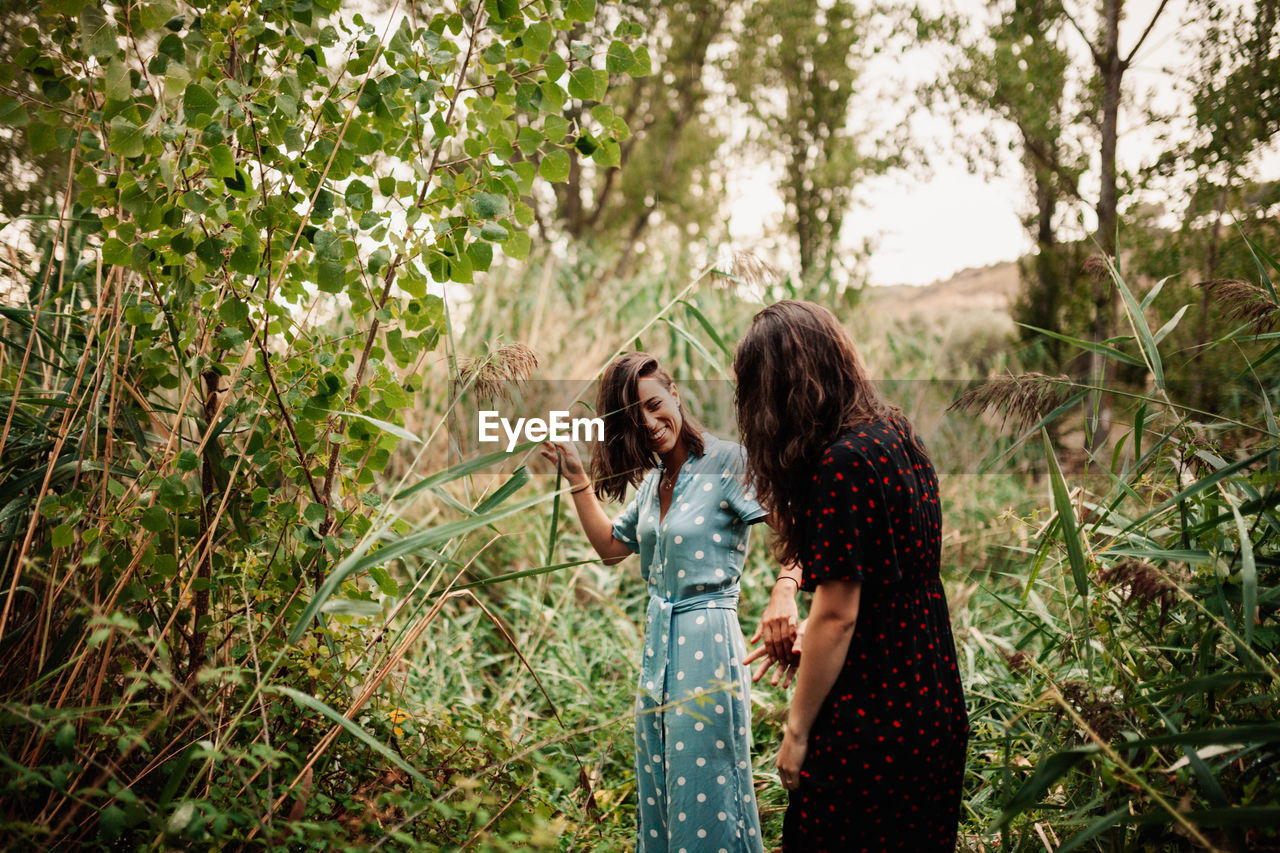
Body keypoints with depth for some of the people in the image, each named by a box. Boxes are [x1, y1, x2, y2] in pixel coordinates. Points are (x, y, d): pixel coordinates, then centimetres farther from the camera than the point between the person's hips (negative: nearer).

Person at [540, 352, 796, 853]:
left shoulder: (728, 463, -12)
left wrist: (784, 592, -41)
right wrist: (575, 476, 12)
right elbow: (611, 547, 19)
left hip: (707, 640, -8)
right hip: (658, 641, 8)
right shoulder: (653, 480, 11)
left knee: (704, 789, 0)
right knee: (658, 789, 16)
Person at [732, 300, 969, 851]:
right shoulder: (898, 435, 5)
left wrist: (796, 731, -12)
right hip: (932, 708, 9)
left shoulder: (843, 464, -22)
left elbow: (837, 614, -21)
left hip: (869, 721, -9)